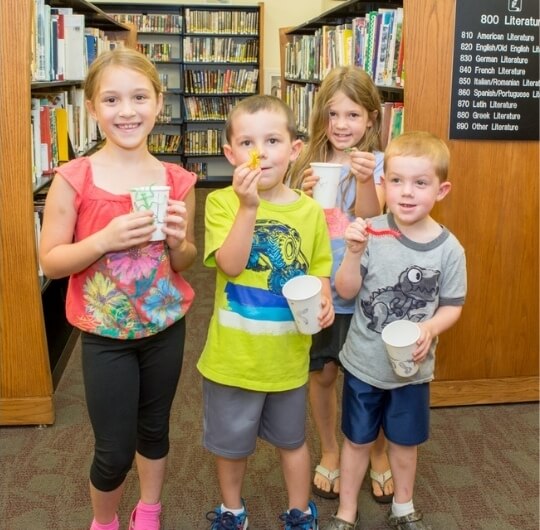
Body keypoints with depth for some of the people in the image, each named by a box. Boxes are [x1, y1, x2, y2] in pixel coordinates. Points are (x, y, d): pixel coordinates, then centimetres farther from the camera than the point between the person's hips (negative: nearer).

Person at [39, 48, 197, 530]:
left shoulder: (177, 181, -5)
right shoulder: (74, 179, -13)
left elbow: (186, 263, 5)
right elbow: (50, 262, -10)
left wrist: (178, 241, -17)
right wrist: (106, 239, -25)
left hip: (166, 328, 3)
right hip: (105, 335, -2)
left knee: (155, 428, 21)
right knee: (114, 451, 7)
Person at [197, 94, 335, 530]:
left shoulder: (309, 210, -5)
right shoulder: (222, 202, -12)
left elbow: (319, 270, 4)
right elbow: (230, 265, -24)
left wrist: (323, 302, -16)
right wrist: (249, 206, -33)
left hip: (287, 353, 2)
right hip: (233, 353, -1)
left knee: (292, 439, 22)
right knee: (231, 441, 20)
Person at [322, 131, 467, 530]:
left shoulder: (449, 248, -13)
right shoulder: (372, 233, -15)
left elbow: (452, 306, -4)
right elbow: (346, 291, -12)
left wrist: (430, 328, -23)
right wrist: (355, 253, -28)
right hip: (364, 362, 0)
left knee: (405, 441, 21)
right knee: (358, 439, 17)